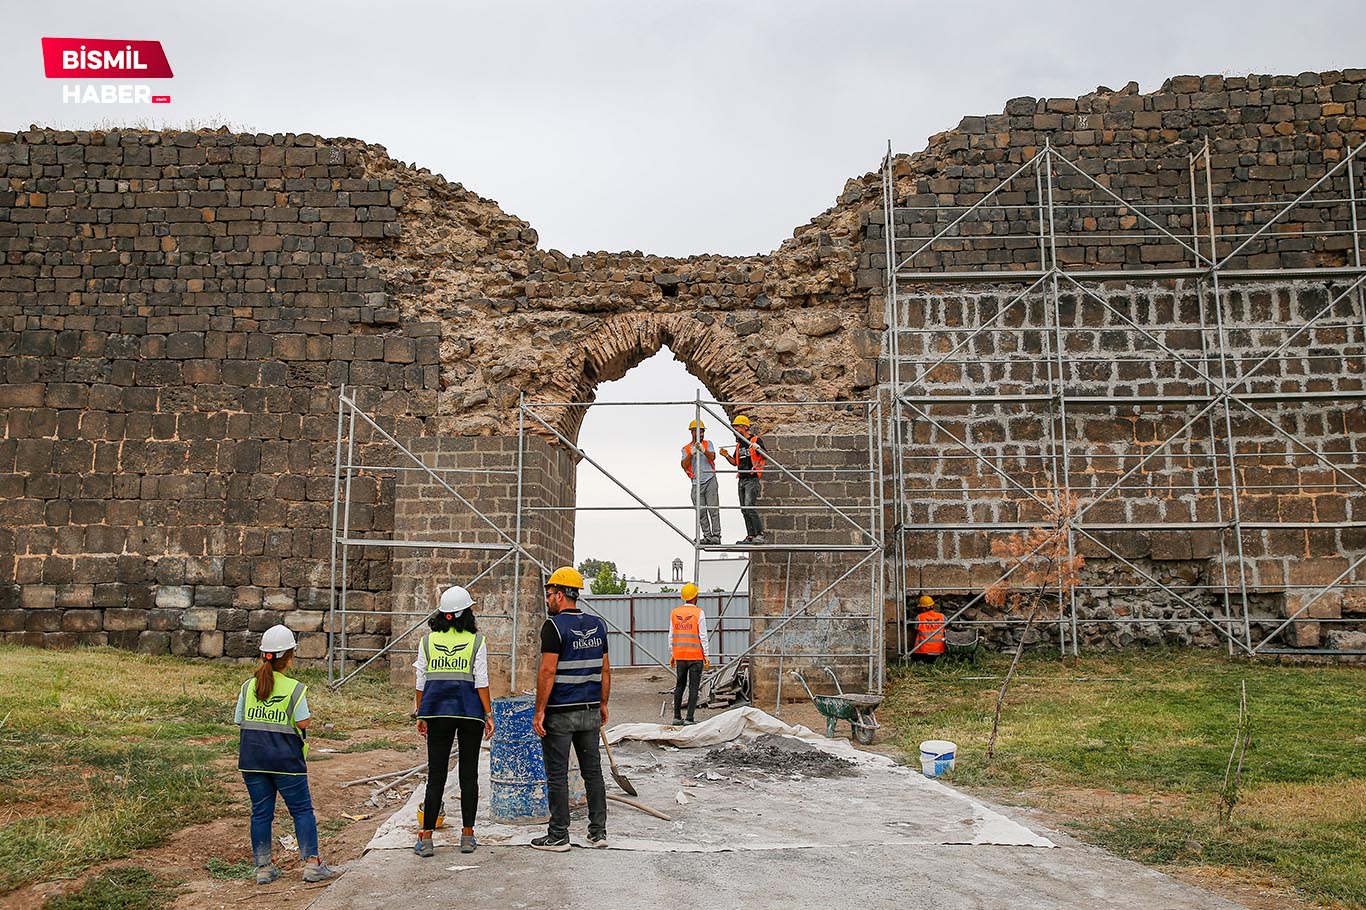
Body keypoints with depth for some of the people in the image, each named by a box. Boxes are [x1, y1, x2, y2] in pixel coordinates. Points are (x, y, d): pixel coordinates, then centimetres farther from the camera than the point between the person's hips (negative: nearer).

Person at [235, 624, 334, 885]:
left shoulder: (248, 686, 2)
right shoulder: (295, 688, -10)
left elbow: (239, 720, 4)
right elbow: (303, 722, -13)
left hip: (252, 758, 4)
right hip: (285, 759, -4)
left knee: (261, 812, 12)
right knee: (302, 809, 6)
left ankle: (263, 868, 16)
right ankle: (311, 863, 5)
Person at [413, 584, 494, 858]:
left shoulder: (427, 640, 2)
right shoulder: (476, 640, -4)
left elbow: (421, 682, 4)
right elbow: (481, 682, -6)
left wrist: (421, 716, 11)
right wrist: (488, 714, -1)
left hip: (437, 712, 2)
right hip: (470, 711, -1)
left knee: (436, 774, 5)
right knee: (469, 774, 8)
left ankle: (426, 838, 3)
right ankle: (467, 835, 13)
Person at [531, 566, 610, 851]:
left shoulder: (554, 626, -13)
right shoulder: (597, 625, 8)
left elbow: (548, 671, -18)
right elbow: (605, 670, 11)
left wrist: (539, 710, -13)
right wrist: (603, 704, 18)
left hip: (560, 712, -6)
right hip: (590, 711, 6)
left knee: (557, 775, 3)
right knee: (593, 771, 12)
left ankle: (558, 836, 8)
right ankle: (598, 832, 16)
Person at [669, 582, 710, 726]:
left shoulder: (674, 613, 5)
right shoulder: (699, 613, -7)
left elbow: (671, 636, 8)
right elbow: (703, 636, -7)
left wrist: (672, 655, 15)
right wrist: (705, 655, -1)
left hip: (679, 655, 4)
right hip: (696, 656, -4)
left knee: (679, 685, 13)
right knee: (693, 687, -1)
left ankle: (677, 717, 15)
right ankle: (689, 718, -3)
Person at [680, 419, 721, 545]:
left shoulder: (708, 444, 8)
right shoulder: (686, 449, 10)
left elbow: (712, 457, -11)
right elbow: (684, 465, -5)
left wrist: (703, 450, -29)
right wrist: (691, 453, -20)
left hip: (710, 480, -2)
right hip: (696, 484, 2)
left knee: (713, 509, -8)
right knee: (701, 512, 2)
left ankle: (716, 535, -8)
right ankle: (707, 536, 7)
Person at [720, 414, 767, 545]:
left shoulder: (756, 440, -5)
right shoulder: (739, 444, 18)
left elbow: (765, 459, -5)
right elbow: (735, 462, 24)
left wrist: (758, 450, -23)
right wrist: (727, 456, 6)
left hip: (752, 479, -8)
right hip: (742, 479, 8)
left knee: (749, 507, -19)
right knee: (744, 509, 6)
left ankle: (761, 535, -16)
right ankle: (751, 536, 10)